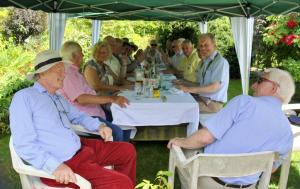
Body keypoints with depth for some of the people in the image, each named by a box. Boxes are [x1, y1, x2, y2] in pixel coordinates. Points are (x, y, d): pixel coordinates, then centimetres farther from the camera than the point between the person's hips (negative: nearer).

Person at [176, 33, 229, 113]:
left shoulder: (221, 62, -13)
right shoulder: (204, 61, 15)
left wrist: (189, 89, -26)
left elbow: (214, 87, -22)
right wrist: (184, 84, 3)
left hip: (213, 103, -8)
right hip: (201, 97, 8)